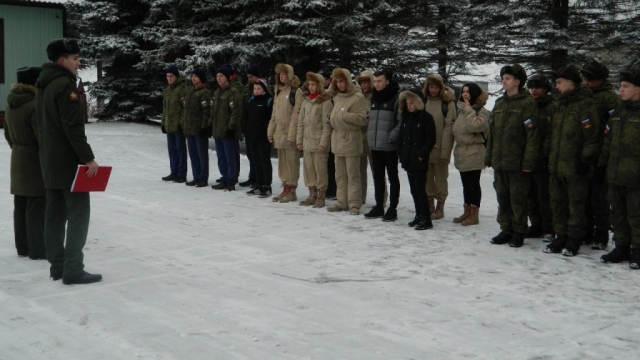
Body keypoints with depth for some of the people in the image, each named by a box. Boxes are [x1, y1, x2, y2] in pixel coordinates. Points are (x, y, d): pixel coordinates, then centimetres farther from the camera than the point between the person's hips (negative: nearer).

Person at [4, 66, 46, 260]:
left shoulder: (11, 104, 8)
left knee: (21, 205, 12)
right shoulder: (34, 105, -20)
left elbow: (8, 133, 17)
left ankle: (23, 246, 19)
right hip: (35, 160, -9)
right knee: (36, 206, -3)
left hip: (18, 160, 9)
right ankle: (36, 249, 1)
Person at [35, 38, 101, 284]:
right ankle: (72, 270, -7)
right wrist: (88, 158, -20)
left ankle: (57, 266, 15)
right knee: (78, 213, -6)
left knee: (55, 214, 11)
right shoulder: (65, 85, -15)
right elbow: (73, 127, -21)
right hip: (68, 161, -10)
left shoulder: (44, 85, 15)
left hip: (50, 161, 10)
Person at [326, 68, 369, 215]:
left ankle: (354, 204, 4)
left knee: (352, 175, -1)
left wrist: (345, 116, -19)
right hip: (337, 140, 8)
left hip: (351, 141, -8)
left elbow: (364, 118, -17)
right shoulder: (337, 97, 14)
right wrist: (332, 119, 6)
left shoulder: (358, 97, -11)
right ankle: (342, 201, 20)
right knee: (340, 175, 12)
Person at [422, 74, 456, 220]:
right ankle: (429, 206, 23)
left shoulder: (448, 102, -7)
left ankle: (439, 208, 14)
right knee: (427, 178, 11)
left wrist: (445, 151, -16)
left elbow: (449, 127, -11)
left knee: (440, 179, 4)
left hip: (440, 148, -5)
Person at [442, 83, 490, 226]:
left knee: (473, 184, -3)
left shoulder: (481, 111, -10)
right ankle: (466, 212, 20)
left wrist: (468, 109, -17)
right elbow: (454, 128, 20)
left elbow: (475, 125, -29)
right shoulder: (461, 109, 15)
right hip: (461, 152, 8)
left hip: (474, 152, -8)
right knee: (466, 184, 13)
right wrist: (446, 147, 14)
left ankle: (474, 215, 2)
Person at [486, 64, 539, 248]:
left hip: (517, 162, -7)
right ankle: (506, 229, 22)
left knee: (517, 198, 1)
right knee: (502, 197, 12)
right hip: (499, 161, 7)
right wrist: (489, 157, 13)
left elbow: (532, 134, -13)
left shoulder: (527, 103, -8)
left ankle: (519, 232, 12)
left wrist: (529, 161, -17)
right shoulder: (499, 103, 15)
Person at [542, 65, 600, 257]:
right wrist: (547, 154, 15)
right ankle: (560, 236, 22)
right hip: (556, 166, 8)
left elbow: (592, 135, -14)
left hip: (575, 167, -8)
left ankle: (574, 240, 11)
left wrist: (586, 160, -15)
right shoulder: (559, 105, 15)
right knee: (558, 203, 12)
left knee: (575, 205, 2)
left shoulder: (585, 104, -11)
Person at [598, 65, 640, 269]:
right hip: (615, 176, 7)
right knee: (618, 214, 14)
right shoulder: (618, 112, 13)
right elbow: (608, 141, 17)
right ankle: (622, 247, 25)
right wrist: (601, 164, 14)